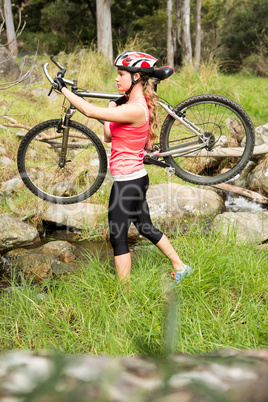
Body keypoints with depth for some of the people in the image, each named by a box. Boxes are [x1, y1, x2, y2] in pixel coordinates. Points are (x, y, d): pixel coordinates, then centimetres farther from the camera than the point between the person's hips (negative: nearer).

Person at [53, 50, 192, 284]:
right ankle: (180, 267, 36)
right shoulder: (136, 104, 9)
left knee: (118, 237, 1)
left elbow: (91, 111, -26)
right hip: (136, 177, 10)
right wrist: (113, 107, 10)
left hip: (127, 181, -10)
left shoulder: (135, 109, -22)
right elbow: (109, 136, 12)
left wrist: (63, 89, -17)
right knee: (146, 228, 23)